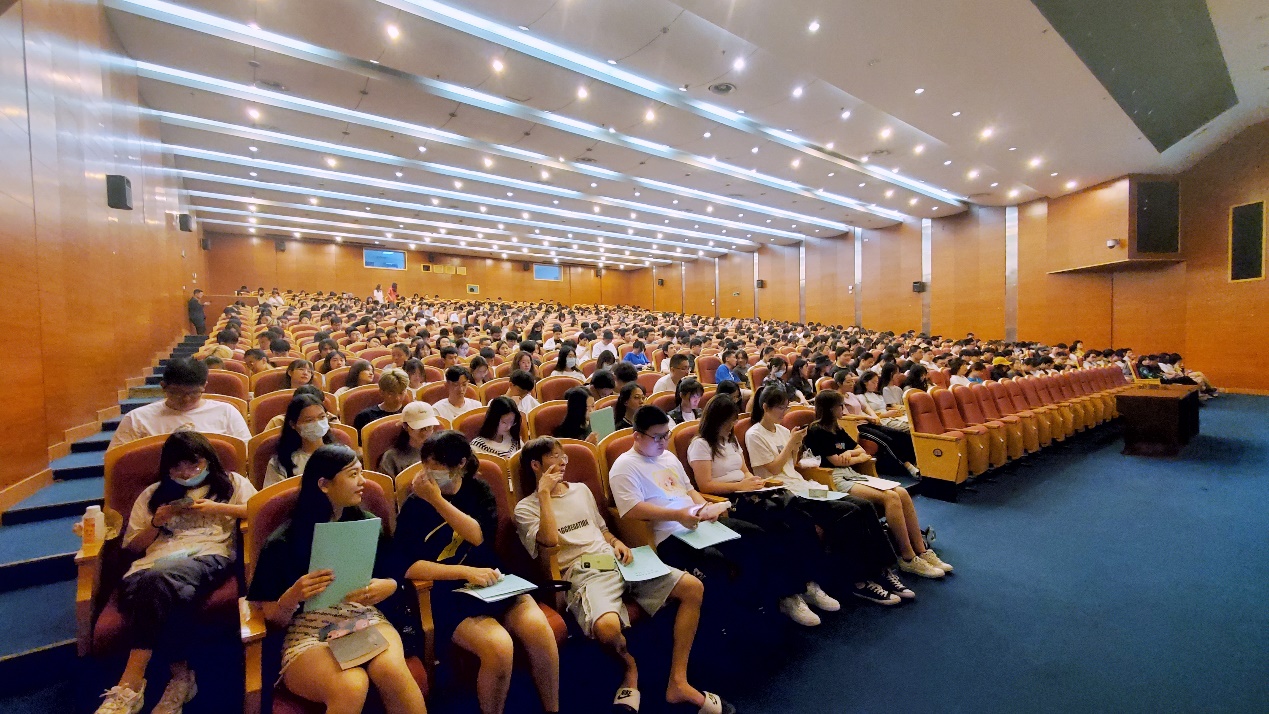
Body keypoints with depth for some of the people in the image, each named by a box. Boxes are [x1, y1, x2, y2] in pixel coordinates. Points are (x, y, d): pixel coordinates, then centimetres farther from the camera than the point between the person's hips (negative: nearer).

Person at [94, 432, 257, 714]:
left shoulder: (230, 482, 20)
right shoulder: (152, 494, 29)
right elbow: (133, 546, 26)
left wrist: (217, 508, -2)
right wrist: (156, 522, 7)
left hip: (208, 556, -3)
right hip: (158, 561, 3)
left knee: (157, 581, -37)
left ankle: (130, 686, -29)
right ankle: (181, 675, -30)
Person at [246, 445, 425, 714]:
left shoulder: (368, 525, 8)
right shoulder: (283, 542, 0)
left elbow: (392, 579, 13)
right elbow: (274, 618, 3)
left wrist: (384, 587, -10)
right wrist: (292, 597, -18)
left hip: (365, 619, 3)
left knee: (391, 669, -31)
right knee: (351, 686, -34)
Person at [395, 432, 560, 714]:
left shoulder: (478, 490, 7)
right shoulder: (414, 504, -1)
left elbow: (480, 536, -9)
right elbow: (409, 566, -9)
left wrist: (437, 500, -15)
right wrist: (466, 572, -19)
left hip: (491, 581, 3)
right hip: (447, 591, -3)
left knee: (538, 629, -24)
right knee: (499, 647, -29)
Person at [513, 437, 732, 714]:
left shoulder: (581, 490, 20)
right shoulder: (526, 508, 2)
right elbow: (550, 540, -16)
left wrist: (617, 543, 6)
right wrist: (545, 493, -12)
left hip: (614, 561, 6)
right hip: (581, 573, -6)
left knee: (693, 587, -8)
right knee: (607, 626, -38)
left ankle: (677, 682, -1)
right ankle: (629, 667, 0)